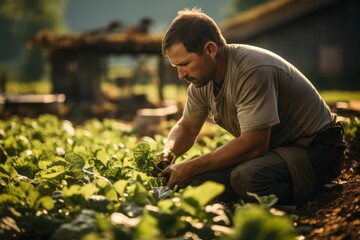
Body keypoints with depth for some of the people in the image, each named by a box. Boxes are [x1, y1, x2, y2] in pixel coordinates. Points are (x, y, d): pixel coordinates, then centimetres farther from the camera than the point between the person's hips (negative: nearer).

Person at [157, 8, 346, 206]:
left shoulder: (253, 72, -28)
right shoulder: (202, 78, 0)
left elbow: (253, 145, -30)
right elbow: (186, 127, 14)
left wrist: (191, 167, -24)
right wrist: (168, 153, -9)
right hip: (271, 147, 8)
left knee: (246, 177, -36)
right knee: (200, 177, -12)